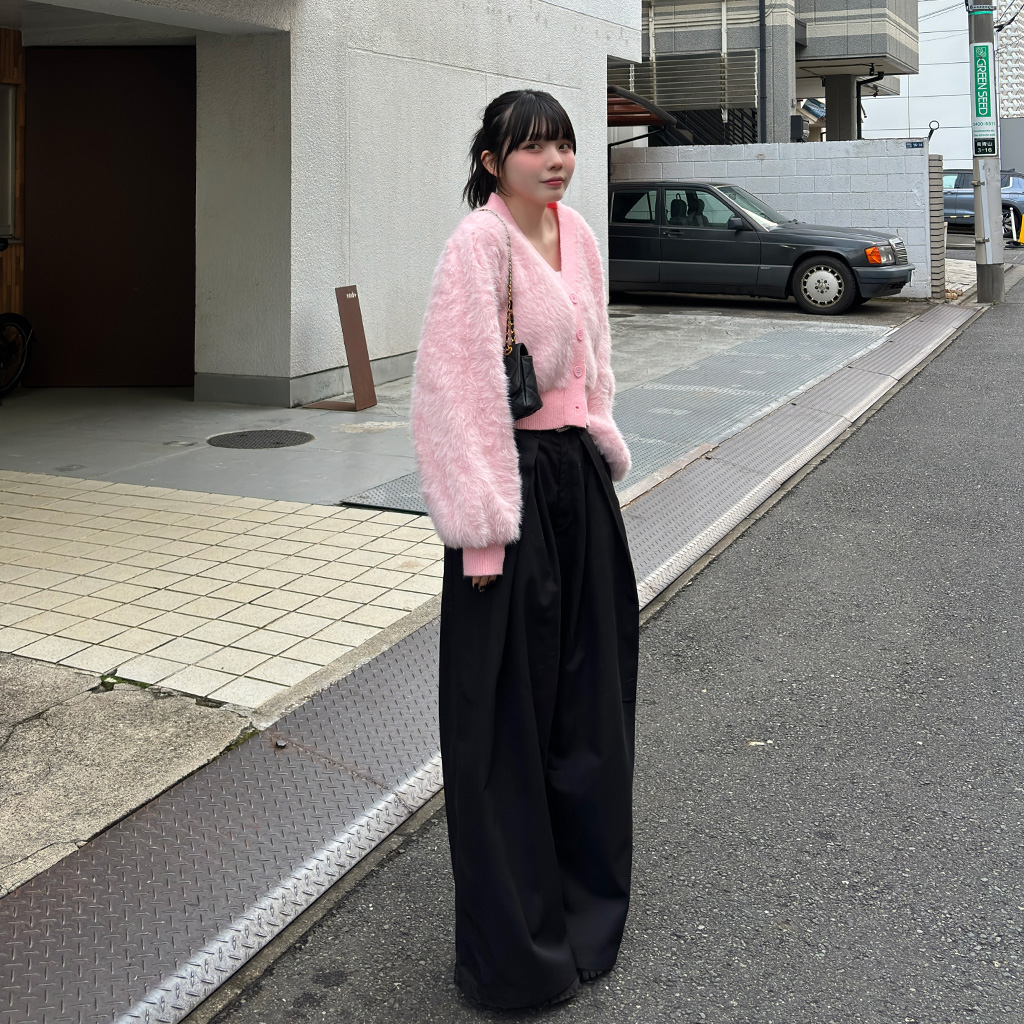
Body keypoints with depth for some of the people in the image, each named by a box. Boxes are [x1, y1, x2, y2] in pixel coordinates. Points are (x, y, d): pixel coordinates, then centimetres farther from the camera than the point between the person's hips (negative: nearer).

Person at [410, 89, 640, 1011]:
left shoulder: (577, 234, 9)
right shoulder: (479, 243, -15)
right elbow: (460, 388, -18)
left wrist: (605, 444, 14)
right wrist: (483, 525, -19)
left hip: (581, 478, 8)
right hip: (516, 482, -8)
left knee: (588, 684, 18)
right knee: (508, 703, 2)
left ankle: (584, 894, 39)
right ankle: (514, 945, 16)